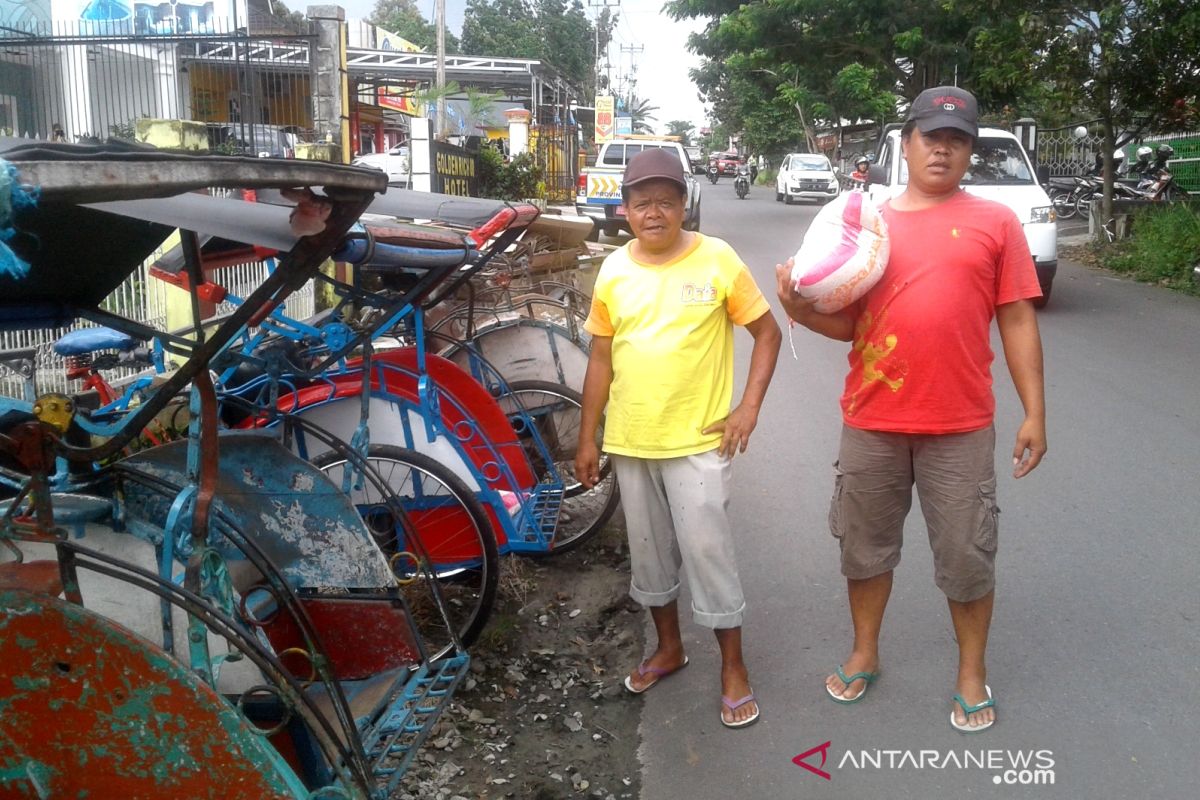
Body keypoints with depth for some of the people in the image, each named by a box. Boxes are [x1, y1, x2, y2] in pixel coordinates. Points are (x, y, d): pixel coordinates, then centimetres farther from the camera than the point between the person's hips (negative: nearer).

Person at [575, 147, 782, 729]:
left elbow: (767, 333, -1)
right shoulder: (614, 271, 3)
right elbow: (601, 359, 8)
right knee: (649, 550, 15)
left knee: (708, 552, -1)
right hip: (630, 442, 4)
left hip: (697, 441, -4)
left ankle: (733, 669, 16)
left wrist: (749, 406, -11)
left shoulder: (717, 260, -8)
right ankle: (668, 648, 35)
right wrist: (587, 439, 8)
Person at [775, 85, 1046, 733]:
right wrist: (802, 309, -14)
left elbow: (1017, 321, 1)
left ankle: (972, 672, 29)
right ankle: (864, 654, 34)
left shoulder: (995, 222, 2)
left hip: (961, 425, -1)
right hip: (871, 420, 2)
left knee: (966, 554, 9)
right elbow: (848, 323, 6)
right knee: (866, 544, 14)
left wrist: (1034, 412, -2)